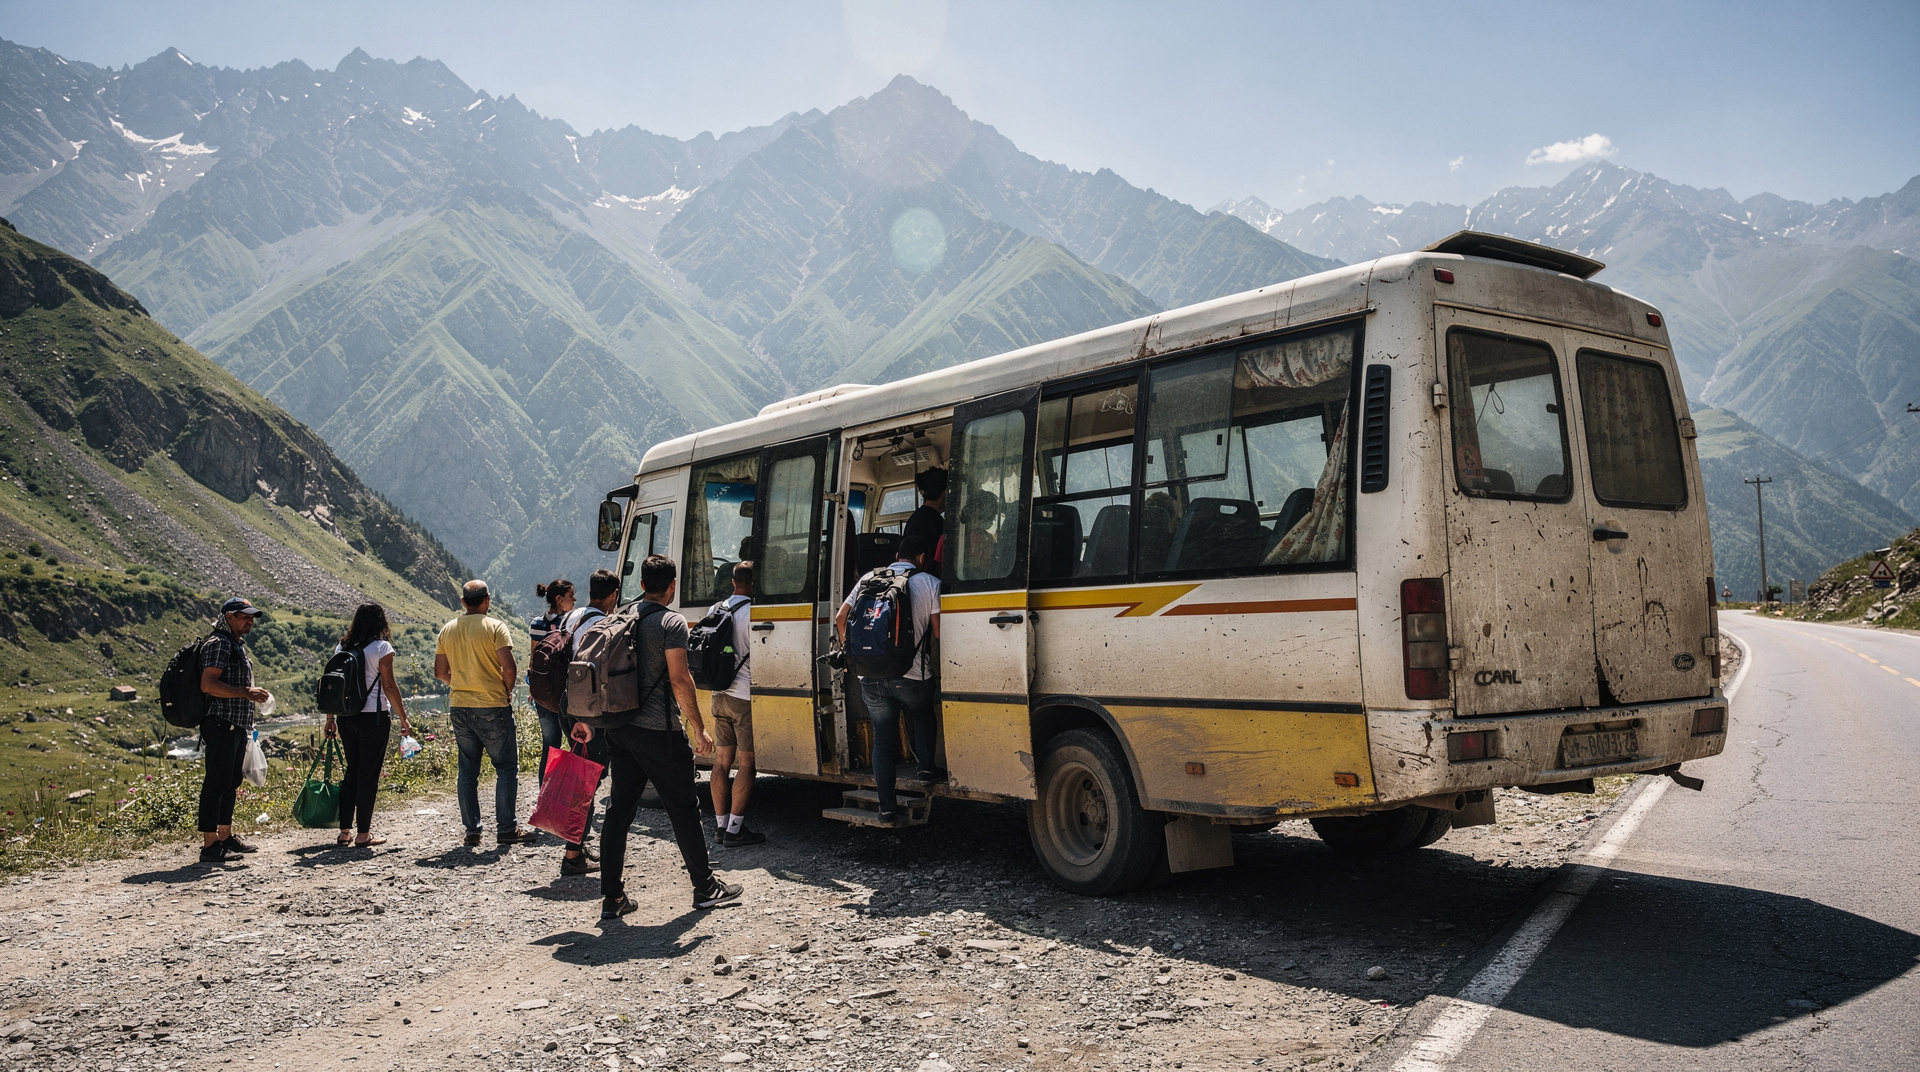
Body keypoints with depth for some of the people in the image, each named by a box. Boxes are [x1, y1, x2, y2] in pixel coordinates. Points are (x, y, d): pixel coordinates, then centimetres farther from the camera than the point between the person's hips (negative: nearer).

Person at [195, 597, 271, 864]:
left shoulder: (237, 644, 21)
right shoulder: (218, 644, -11)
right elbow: (207, 684, -21)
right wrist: (246, 692, -22)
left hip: (237, 726, 10)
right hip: (221, 724, -10)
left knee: (231, 782, 14)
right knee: (217, 782, -9)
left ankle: (225, 836, 22)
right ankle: (209, 845, -7)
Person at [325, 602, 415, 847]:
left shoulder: (342, 647, 8)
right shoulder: (382, 647, -8)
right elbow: (389, 686, -10)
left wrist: (330, 719, 16)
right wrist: (403, 718, -3)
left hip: (346, 717, 6)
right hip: (374, 717, -6)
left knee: (352, 771, 16)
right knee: (369, 774, 1)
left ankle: (345, 831, 18)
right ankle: (363, 834, 5)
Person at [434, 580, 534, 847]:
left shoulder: (447, 630, 7)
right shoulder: (495, 627, -9)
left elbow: (440, 672, 10)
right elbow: (509, 668, -16)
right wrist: (507, 691, 1)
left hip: (459, 706, 5)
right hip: (492, 706, -5)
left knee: (467, 770, 11)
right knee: (506, 767, 3)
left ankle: (471, 830, 12)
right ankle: (507, 828, 1)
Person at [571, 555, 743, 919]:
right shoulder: (671, 622, -10)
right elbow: (680, 679, -17)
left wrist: (585, 719, 19)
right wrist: (698, 728, -12)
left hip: (618, 729, 7)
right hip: (657, 731, -7)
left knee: (619, 808, 9)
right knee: (683, 808, 5)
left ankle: (611, 897, 11)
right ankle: (705, 886, 15)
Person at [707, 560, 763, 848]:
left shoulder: (714, 611, 9)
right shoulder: (753, 612, -15)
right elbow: (759, 659, -16)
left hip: (720, 696, 8)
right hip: (746, 697, -8)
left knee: (722, 762, 11)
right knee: (747, 765, -2)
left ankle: (720, 826, 16)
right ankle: (734, 830, -2)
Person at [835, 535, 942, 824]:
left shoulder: (869, 578, 10)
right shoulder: (930, 583, 0)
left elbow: (840, 619, 11)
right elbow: (938, 633, -5)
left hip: (871, 677, 3)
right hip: (913, 675, -2)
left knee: (882, 738, 10)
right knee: (922, 715, 29)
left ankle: (886, 807, 10)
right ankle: (926, 767, 27)